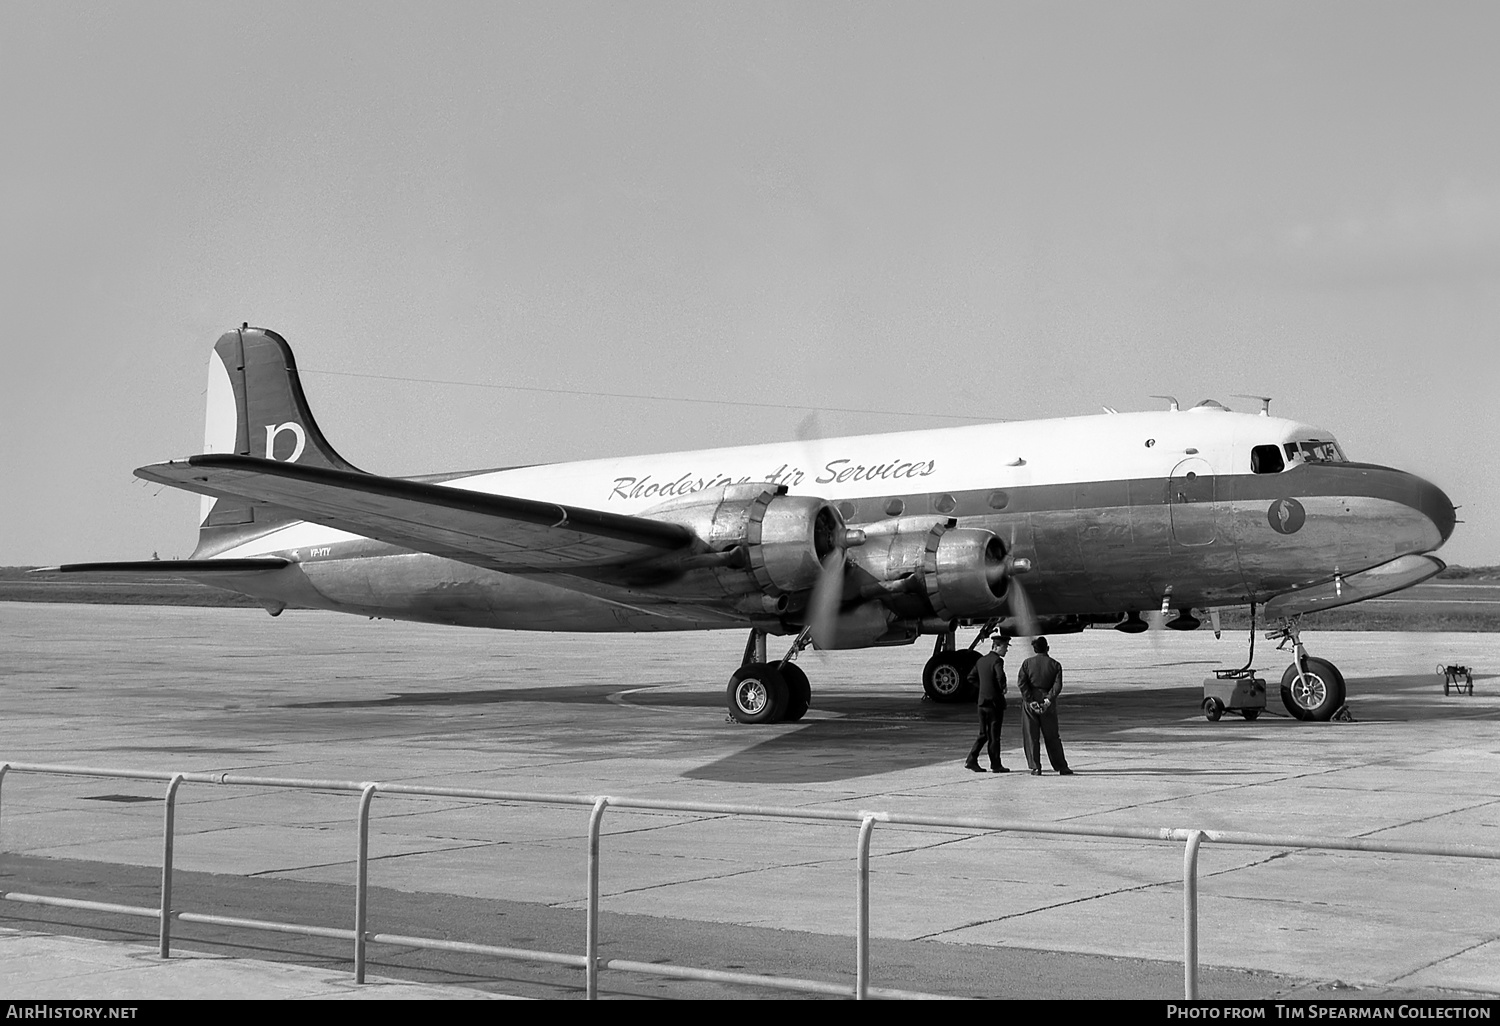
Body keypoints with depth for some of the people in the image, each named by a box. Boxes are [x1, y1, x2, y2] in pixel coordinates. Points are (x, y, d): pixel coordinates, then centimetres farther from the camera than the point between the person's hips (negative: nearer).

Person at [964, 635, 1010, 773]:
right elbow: (1000, 676, -32)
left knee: (983, 734, 14)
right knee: (994, 735, 1)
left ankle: (971, 760, 6)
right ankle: (995, 765, 6)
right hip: (995, 701, -7)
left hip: (982, 701, 7)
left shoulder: (981, 660, 10)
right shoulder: (997, 660, -14)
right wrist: (1003, 688, -13)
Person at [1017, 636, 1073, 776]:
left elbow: (1021, 683, -9)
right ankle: (1061, 768, 11)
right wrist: (1048, 700, -13)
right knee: (1052, 737, 9)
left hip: (1030, 702, -1)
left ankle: (1035, 768, 0)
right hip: (1048, 703, 1)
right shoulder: (1055, 665, 3)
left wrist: (1030, 701, -11)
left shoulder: (1027, 663, 2)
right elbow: (1057, 685, -9)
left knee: (1030, 737, 5)